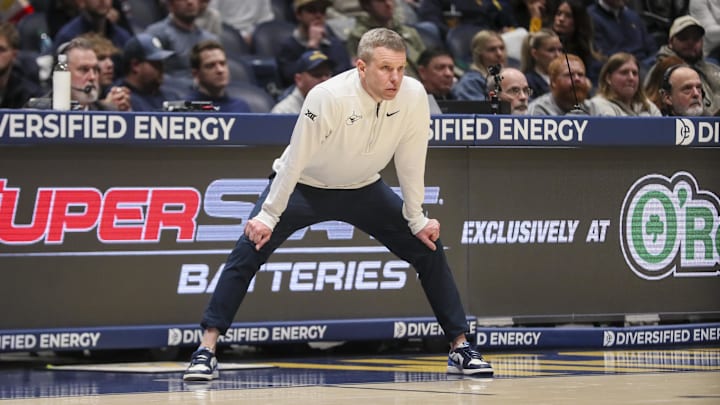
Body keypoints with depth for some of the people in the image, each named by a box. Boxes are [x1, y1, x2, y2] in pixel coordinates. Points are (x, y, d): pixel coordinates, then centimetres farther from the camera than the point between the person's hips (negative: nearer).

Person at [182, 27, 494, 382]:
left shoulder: (413, 96, -23)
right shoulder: (329, 97, -34)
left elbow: (410, 161, -10)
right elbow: (296, 160, -25)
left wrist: (417, 220, -4)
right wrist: (268, 216, -21)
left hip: (363, 189, 4)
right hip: (304, 186, -4)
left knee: (429, 248, -4)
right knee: (250, 248, -19)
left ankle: (460, 347, 7)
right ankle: (206, 350, -15)